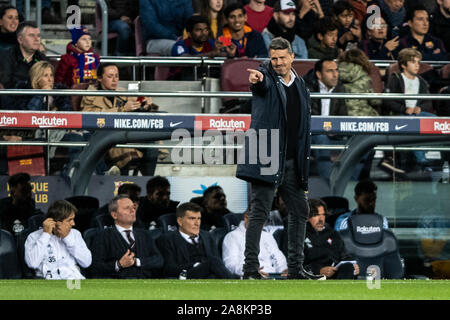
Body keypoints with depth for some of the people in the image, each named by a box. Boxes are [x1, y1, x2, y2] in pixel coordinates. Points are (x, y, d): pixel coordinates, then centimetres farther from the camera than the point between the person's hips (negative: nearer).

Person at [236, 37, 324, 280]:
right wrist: (257, 79, -54)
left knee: (299, 211, 11)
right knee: (259, 213, -8)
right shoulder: (266, 77, -4)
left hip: (292, 161, 7)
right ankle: (251, 268, -7)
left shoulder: (300, 85, 14)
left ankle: (296, 268, 21)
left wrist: (304, 159, 16)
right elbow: (262, 83, -30)